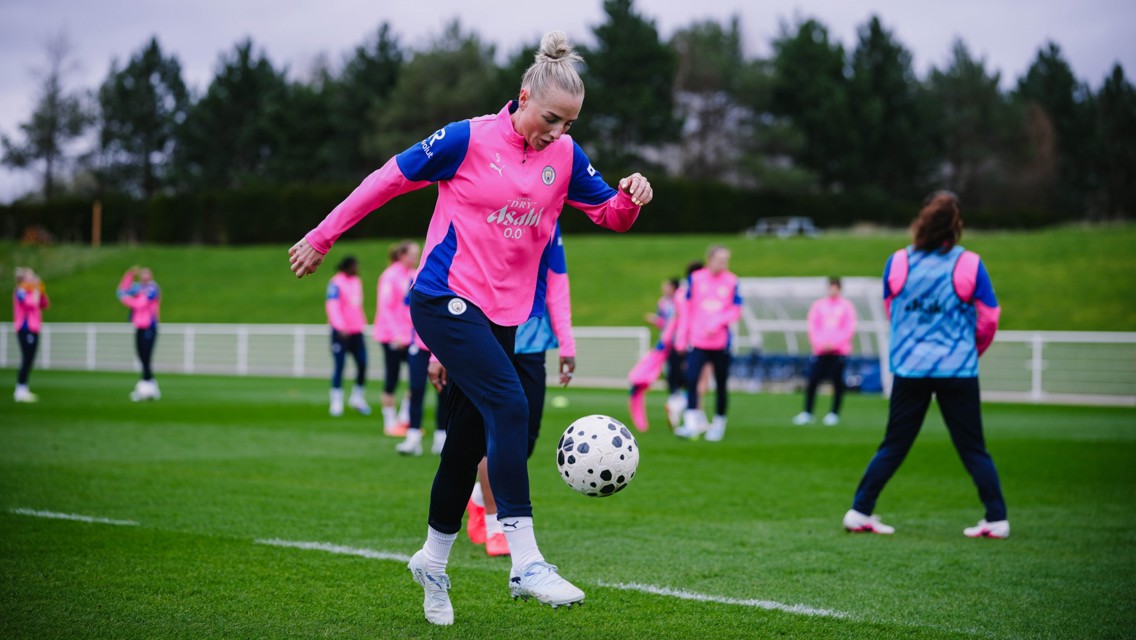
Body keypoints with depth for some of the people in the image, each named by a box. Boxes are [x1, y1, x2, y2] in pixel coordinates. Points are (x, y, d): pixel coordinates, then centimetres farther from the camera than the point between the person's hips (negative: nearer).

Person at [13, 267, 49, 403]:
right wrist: (35, 290, -11)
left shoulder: (30, 292, 17)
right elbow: (32, 303, -25)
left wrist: (42, 291, 8)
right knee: (27, 359, -13)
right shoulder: (20, 292, -10)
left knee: (28, 360, 11)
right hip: (26, 329, -10)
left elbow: (44, 305, 18)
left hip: (32, 329, 10)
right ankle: (21, 390, -13)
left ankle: (22, 391, 16)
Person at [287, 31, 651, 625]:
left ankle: (432, 562, 30)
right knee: (509, 406, -24)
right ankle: (526, 565, -26)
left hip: (503, 313, 6)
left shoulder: (566, 157, 5)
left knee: (470, 441, 11)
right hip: (445, 299, -6)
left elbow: (610, 214, 12)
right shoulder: (469, 139, -11)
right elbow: (388, 179, -3)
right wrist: (321, 238, 1)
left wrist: (630, 197, -13)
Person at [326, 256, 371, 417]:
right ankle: (336, 401, 1)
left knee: (362, 363, 3)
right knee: (339, 365, -4)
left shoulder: (357, 281, 15)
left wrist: (362, 322, 21)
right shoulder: (336, 283, -10)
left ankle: (357, 398, 17)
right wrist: (340, 327, -26)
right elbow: (332, 306, -18)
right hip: (341, 332, -7)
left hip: (356, 331, 7)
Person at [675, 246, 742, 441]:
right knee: (691, 378, -16)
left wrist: (716, 323, -15)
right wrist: (681, 338, 5)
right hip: (697, 341, 0)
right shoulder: (695, 278, 2)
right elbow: (686, 308, 7)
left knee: (721, 384, 5)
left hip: (721, 342, 1)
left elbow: (736, 310, 1)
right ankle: (692, 423, -14)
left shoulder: (731, 282, 2)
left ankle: (719, 423, 20)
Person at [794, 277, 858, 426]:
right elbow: (812, 327, 7)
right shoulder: (818, 305, 11)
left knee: (838, 382, -2)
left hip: (839, 351, -1)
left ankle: (834, 414, 7)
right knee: (812, 381, -5)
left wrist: (834, 343, -10)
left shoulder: (847, 306, 5)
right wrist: (818, 343, -7)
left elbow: (850, 329, -1)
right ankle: (807, 413, 1)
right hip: (820, 351, 1)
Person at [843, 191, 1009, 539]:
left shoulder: (897, 263, -1)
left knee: (893, 446, 11)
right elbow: (989, 319, 1)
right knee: (973, 449, 7)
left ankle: (859, 512, 8)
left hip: (909, 367, 2)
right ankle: (997, 519, 7)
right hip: (958, 368, -2)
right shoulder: (969, 265, -7)